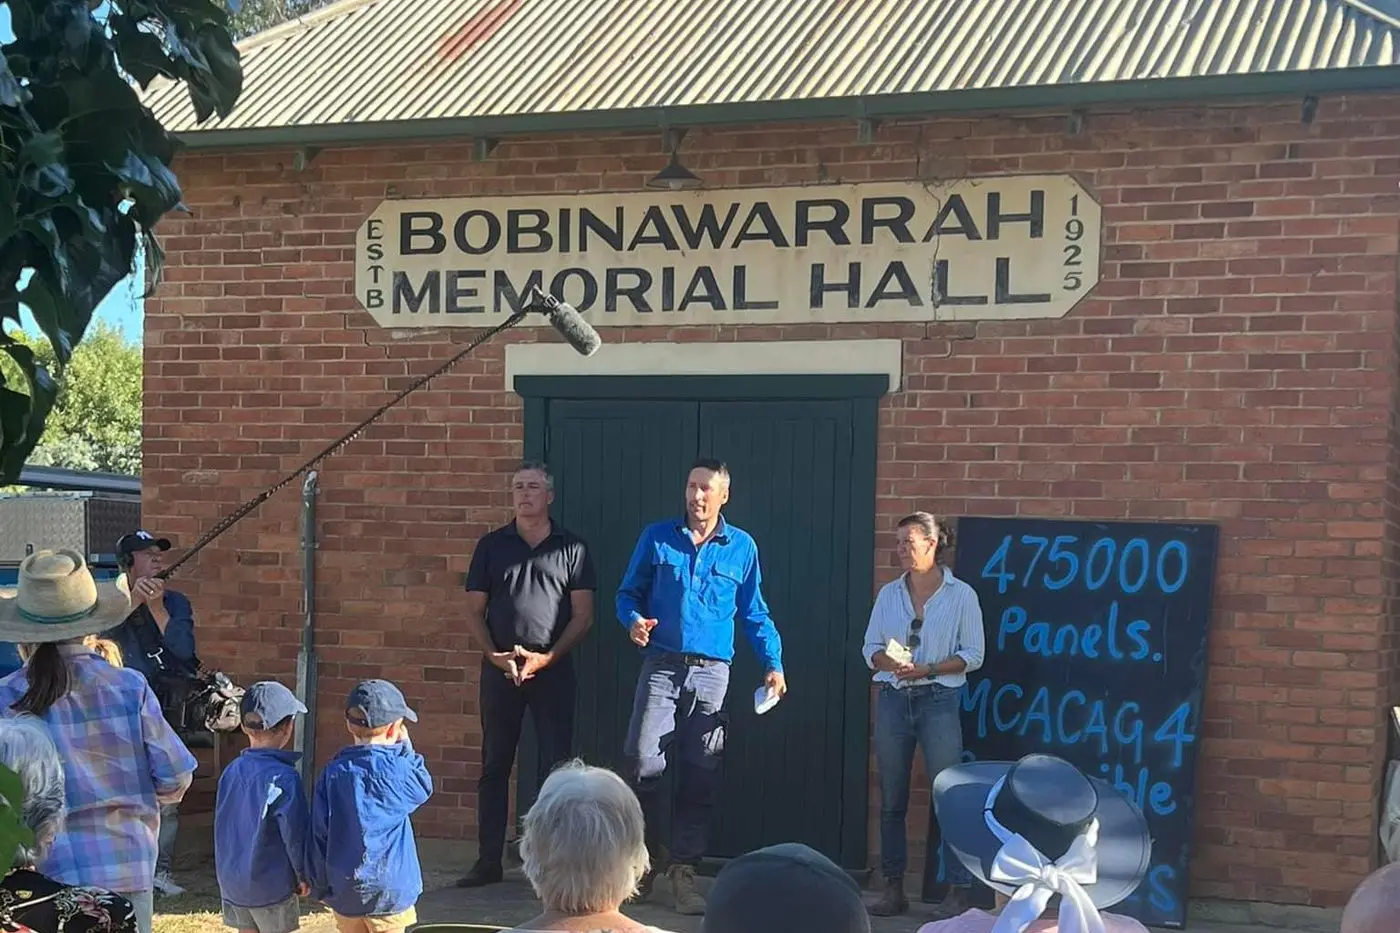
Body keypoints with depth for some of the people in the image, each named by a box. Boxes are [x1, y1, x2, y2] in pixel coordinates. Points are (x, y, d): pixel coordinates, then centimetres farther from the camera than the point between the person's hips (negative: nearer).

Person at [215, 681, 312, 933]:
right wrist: (303, 875, -2)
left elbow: (223, 827, 9)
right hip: (272, 884, -6)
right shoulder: (283, 777, -20)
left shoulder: (231, 771, -1)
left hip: (232, 881, 6)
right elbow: (295, 834, -17)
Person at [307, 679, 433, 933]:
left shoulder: (333, 773, -5)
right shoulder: (397, 769, -15)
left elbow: (319, 834, 0)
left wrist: (320, 886, 11)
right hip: (389, 892, -3)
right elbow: (423, 787, 8)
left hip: (344, 891, 3)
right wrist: (407, 749, 14)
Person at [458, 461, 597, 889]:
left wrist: (546, 658, -11)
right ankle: (488, 861, 11)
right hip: (499, 668, 2)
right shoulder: (492, 545, 8)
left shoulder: (572, 548, 4)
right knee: (494, 765, 5)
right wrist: (495, 656, -8)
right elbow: (474, 612, 7)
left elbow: (583, 615, 1)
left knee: (555, 766, 0)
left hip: (553, 668, -2)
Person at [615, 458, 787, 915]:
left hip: (712, 672, 1)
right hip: (661, 667, 0)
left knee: (700, 774, 2)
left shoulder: (742, 547, 6)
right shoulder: (657, 537, 5)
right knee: (643, 760, -9)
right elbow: (628, 593, 9)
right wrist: (634, 620, -13)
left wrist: (773, 664, -1)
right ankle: (643, 860, 9)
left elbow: (755, 614, 10)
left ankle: (683, 869, 11)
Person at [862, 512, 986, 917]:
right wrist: (891, 663, -12)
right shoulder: (889, 593, 9)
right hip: (892, 700, 4)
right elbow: (871, 648, 10)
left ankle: (958, 891, 0)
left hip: (938, 701, -4)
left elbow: (973, 655, -2)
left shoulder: (961, 595, -1)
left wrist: (928, 669, -15)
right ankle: (894, 888, 14)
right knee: (891, 799, 6)